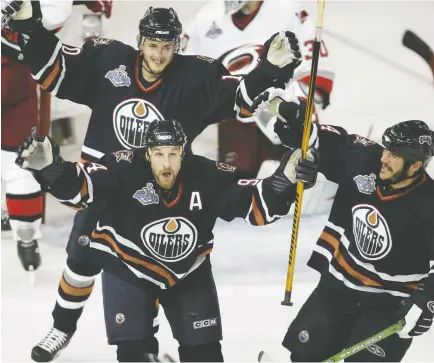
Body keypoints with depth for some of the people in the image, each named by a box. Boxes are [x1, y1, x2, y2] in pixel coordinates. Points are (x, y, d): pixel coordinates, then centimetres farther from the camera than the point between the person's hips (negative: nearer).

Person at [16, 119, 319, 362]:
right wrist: (49, 167, -54)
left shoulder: (207, 177, -22)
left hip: (188, 272, 2)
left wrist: (285, 181, -36)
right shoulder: (126, 170, -28)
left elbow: (257, 202, -19)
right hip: (128, 266, -2)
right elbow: (77, 186, -35)